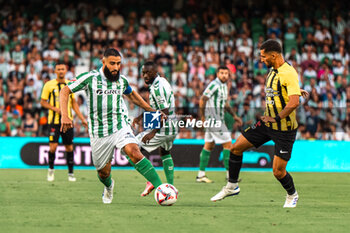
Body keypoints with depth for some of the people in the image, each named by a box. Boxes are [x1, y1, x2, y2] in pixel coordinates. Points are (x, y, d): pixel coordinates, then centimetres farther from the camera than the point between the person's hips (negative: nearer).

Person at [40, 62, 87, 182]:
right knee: (53, 146, -10)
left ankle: (70, 173, 15)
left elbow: (74, 103, 13)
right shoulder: (49, 85, -1)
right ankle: (51, 169, 14)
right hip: (54, 120, -3)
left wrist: (82, 119, 8)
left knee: (69, 147, 3)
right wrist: (55, 108, -13)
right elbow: (43, 102, 3)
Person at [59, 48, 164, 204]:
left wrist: (151, 110, 31)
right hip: (99, 133, -1)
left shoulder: (122, 80, 5)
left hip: (120, 127, 1)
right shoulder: (90, 78, -6)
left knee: (134, 152, -27)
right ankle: (108, 187, 47)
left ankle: (159, 187, -32)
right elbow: (65, 92, -3)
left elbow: (132, 95, 27)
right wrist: (65, 115, -16)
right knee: (103, 172, 9)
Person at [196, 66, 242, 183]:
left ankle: (201, 174, 12)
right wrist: (203, 116, -18)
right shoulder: (214, 85, -13)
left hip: (219, 119, 10)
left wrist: (234, 115, 23)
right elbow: (202, 100, -17)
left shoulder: (224, 86, 16)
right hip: (214, 119, -10)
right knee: (227, 144, -8)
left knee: (209, 146, 9)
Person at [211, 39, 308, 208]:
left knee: (278, 172, -6)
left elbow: (294, 103, -29)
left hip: (284, 129, -8)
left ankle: (292, 195, 24)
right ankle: (232, 186, 18)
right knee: (236, 147, 3)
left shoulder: (289, 73, -21)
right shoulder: (273, 70, 7)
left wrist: (276, 118, -23)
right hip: (267, 123, 8)